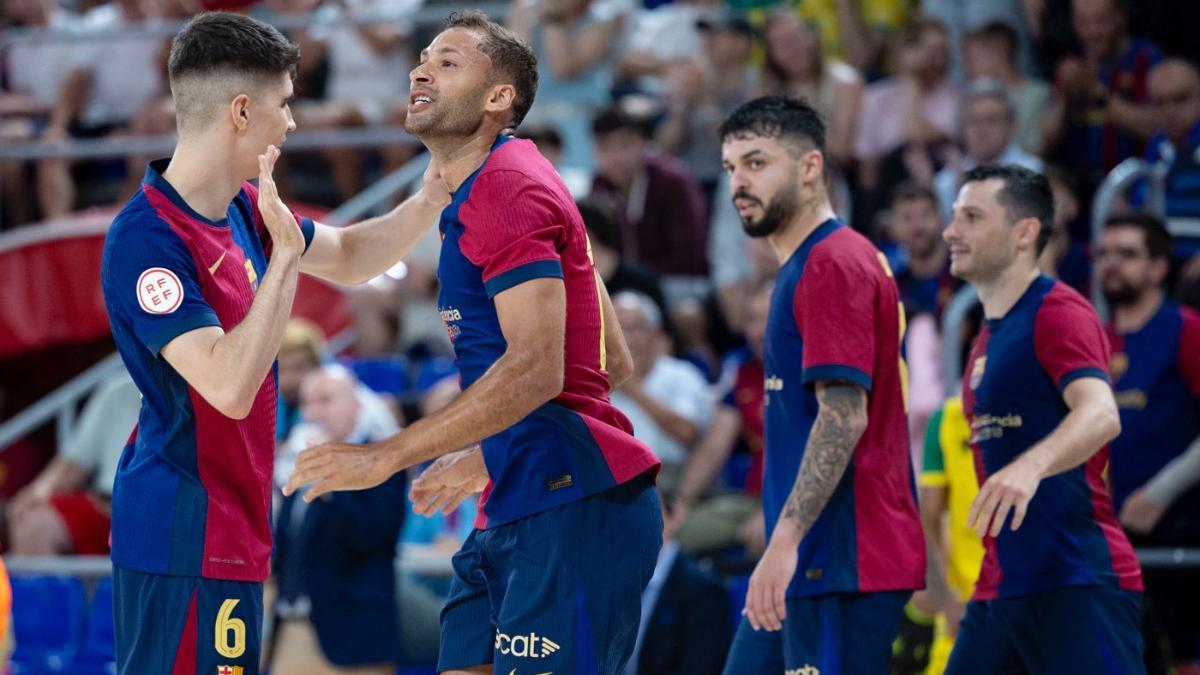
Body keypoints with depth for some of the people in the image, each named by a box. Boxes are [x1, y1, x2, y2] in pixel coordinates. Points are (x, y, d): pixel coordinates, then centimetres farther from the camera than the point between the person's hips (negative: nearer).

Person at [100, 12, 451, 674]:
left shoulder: (242, 210, 9)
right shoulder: (147, 239, -20)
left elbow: (349, 258, 27)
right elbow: (228, 387, -28)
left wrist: (429, 200, 12)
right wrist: (285, 257, -26)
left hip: (229, 531, 10)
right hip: (184, 537, -10)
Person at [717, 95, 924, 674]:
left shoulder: (834, 263, -12)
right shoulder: (806, 266, 20)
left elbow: (844, 416, -21)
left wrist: (785, 542, -25)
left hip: (843, 566, -10)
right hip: (810, 566, 10)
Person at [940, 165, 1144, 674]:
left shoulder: (1058, 312, -9)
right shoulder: (990, 337, 19)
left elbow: (1101, 415, -26)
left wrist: (1028, 468, -44)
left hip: (1076, 586, -9)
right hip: (1000, 587, 9)